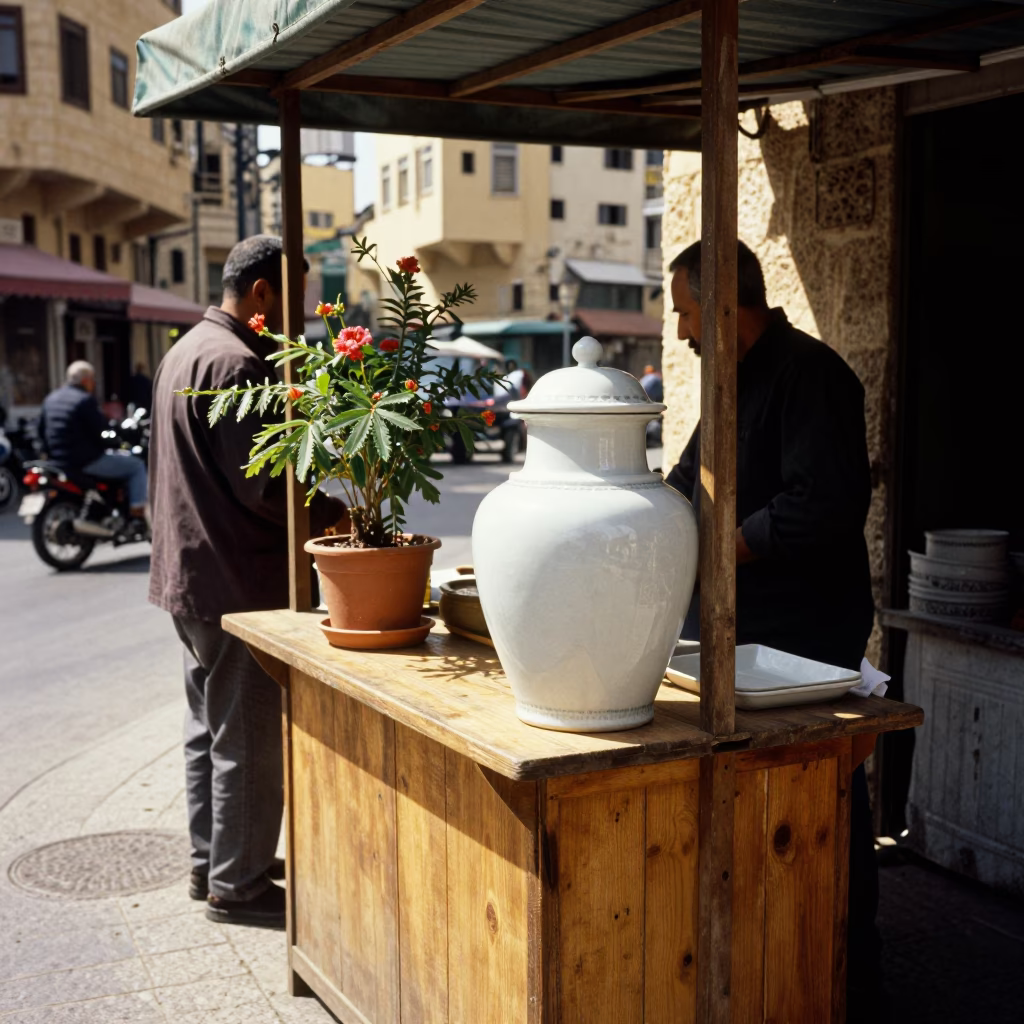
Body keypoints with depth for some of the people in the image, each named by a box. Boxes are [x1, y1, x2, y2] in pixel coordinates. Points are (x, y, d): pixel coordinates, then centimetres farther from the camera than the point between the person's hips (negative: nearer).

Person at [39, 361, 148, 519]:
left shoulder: (50, 399, 11)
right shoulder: (85, 400, -16)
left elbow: (42, 430, 18)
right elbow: (102, 432, -17)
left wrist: (51, 452, 28)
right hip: (86, 461, -10)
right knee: (136, 465, 2)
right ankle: (138, 510, -3)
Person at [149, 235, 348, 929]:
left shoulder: (187, 350, 14)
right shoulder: (236, 363, -19)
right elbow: (262, 483, -23)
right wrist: (331, 514, -10)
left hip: (188, 574, 11)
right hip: (237, 579, -11)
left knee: (209, 728, 19)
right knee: (247, 738, 0)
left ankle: (210, 862, 30)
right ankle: (238, 884, 11)